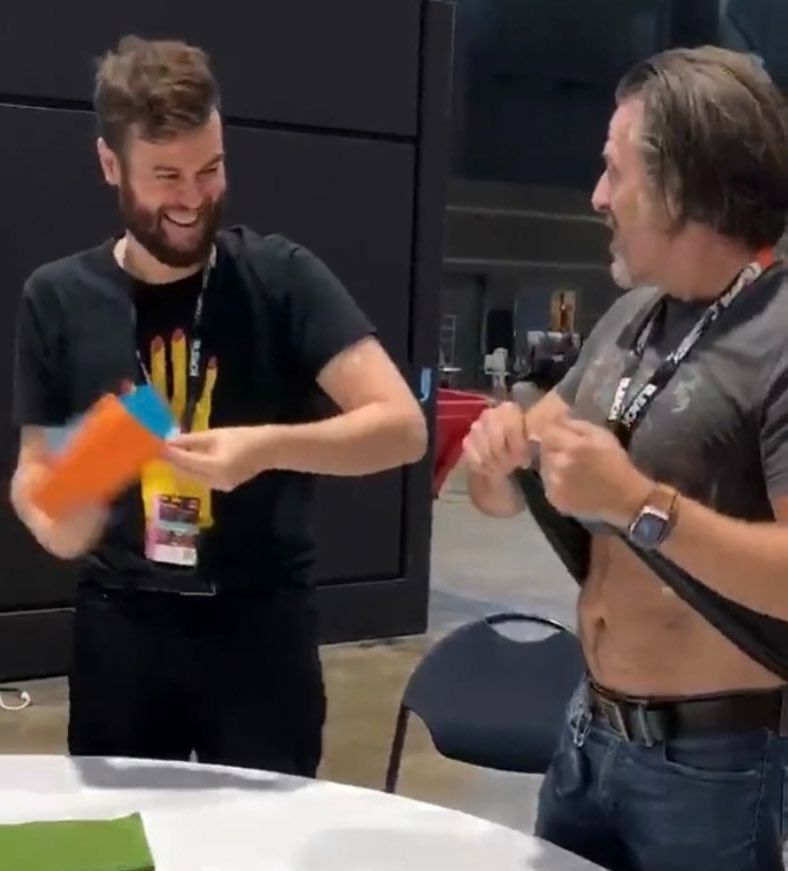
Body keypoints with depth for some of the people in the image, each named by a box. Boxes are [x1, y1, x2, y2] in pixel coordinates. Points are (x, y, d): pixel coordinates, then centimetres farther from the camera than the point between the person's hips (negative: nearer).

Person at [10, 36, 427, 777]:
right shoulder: (58, 298, 0)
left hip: (260, 624, -2)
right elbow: (34, 467, 7)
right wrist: (52, 516, -16)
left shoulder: (280, 277, -7)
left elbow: (402, 427, -13)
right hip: (118, 628, 2)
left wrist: (269, 446, -28)